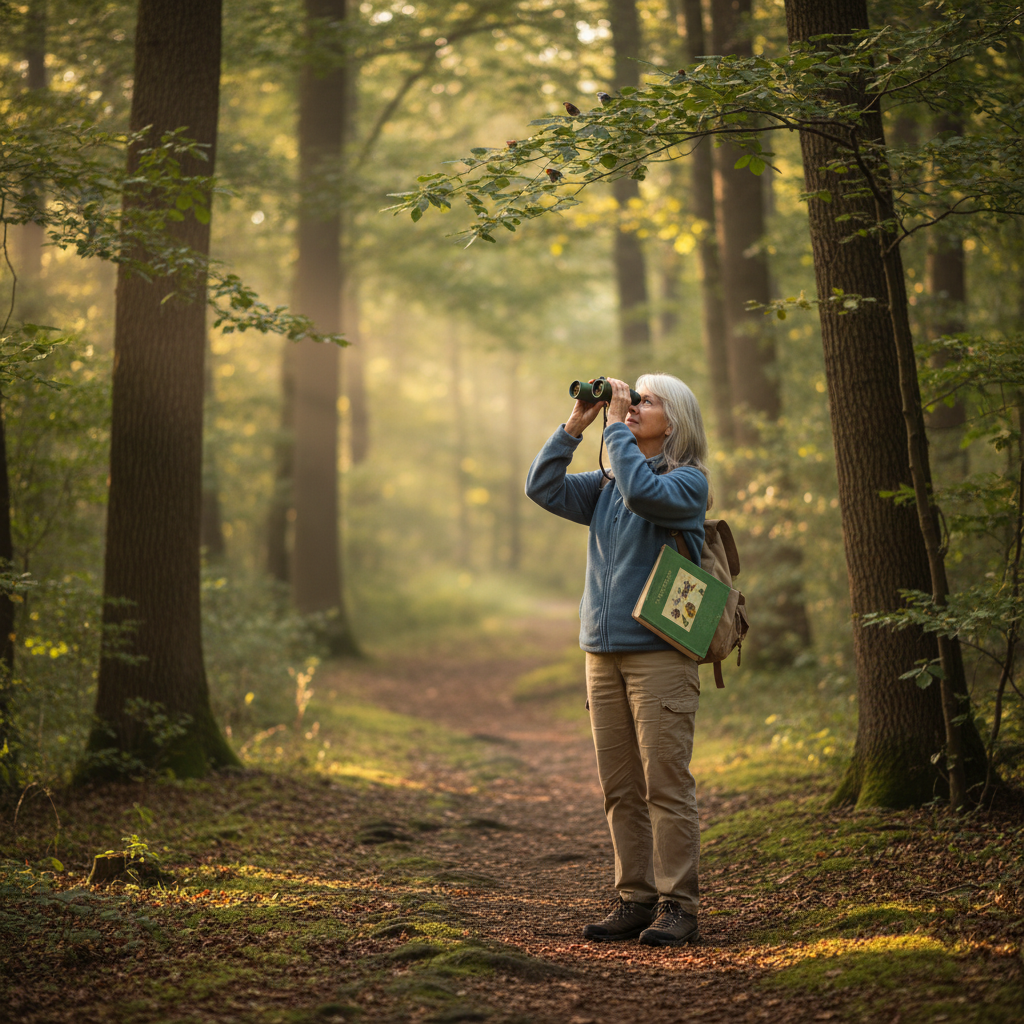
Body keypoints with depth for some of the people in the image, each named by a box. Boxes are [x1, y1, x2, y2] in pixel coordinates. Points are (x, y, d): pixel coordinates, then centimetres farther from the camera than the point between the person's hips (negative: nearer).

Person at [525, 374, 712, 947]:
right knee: (621, 790, 8)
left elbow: (642, 491, -22)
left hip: (661, 655, -7)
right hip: (604, 656, 7)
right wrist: (576, 425, 5)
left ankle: (677, 906, -1)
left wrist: (615, 424, -12)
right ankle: (635, 900, 15)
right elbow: (543, 487, 12)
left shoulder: (687, 481, -3)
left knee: (666, 787, -6)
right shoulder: (606, 488, 17)